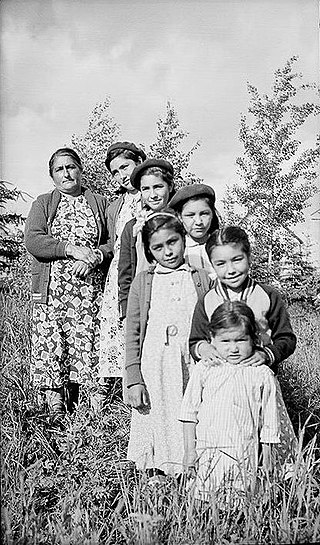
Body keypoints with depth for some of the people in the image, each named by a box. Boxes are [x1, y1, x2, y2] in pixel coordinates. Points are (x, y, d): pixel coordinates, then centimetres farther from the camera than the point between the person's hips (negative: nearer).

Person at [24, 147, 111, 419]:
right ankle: (56, 411, 5)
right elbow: (32, 241, -4)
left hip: (90, 288, 1)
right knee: (50, 346, -5)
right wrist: (72, 249, -14)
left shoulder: (101, 203, 13)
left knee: (86, 345, -3)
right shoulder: (43, 203, 12)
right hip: (51, 289, 0)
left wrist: (94, 257, -14)